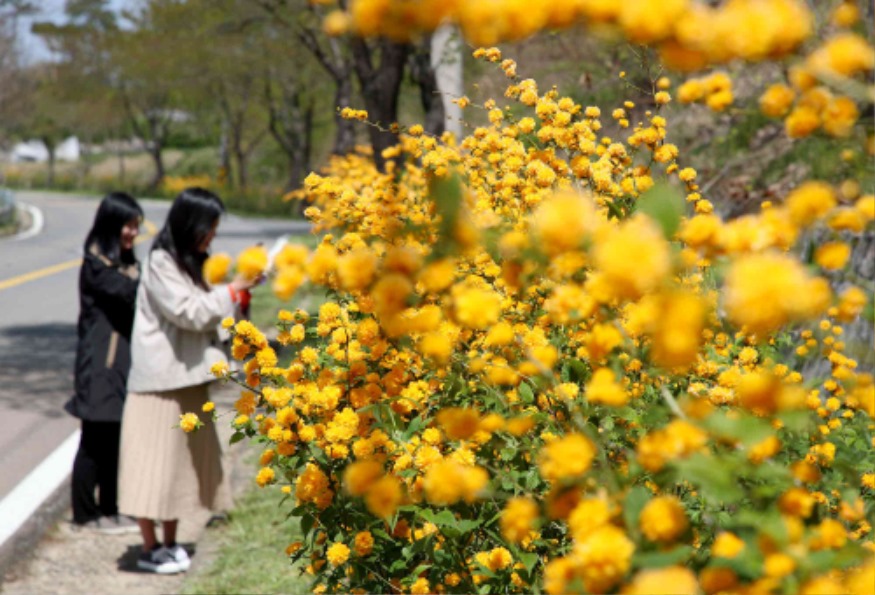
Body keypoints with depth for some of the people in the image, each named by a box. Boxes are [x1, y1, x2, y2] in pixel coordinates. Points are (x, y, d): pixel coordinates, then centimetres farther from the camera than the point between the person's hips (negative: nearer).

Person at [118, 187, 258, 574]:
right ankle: (150, 549, 3)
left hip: (189, 379, 9)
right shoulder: (160, 264, -13)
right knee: (155, 461, -3)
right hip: (161, 379, -9)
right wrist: (233, 291, -11)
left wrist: (240, 292, 3)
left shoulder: (190, 263, 15)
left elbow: (205, 312, 17)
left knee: (183, 459, 12)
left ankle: (170, 542, 20)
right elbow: (189, 312, -19)